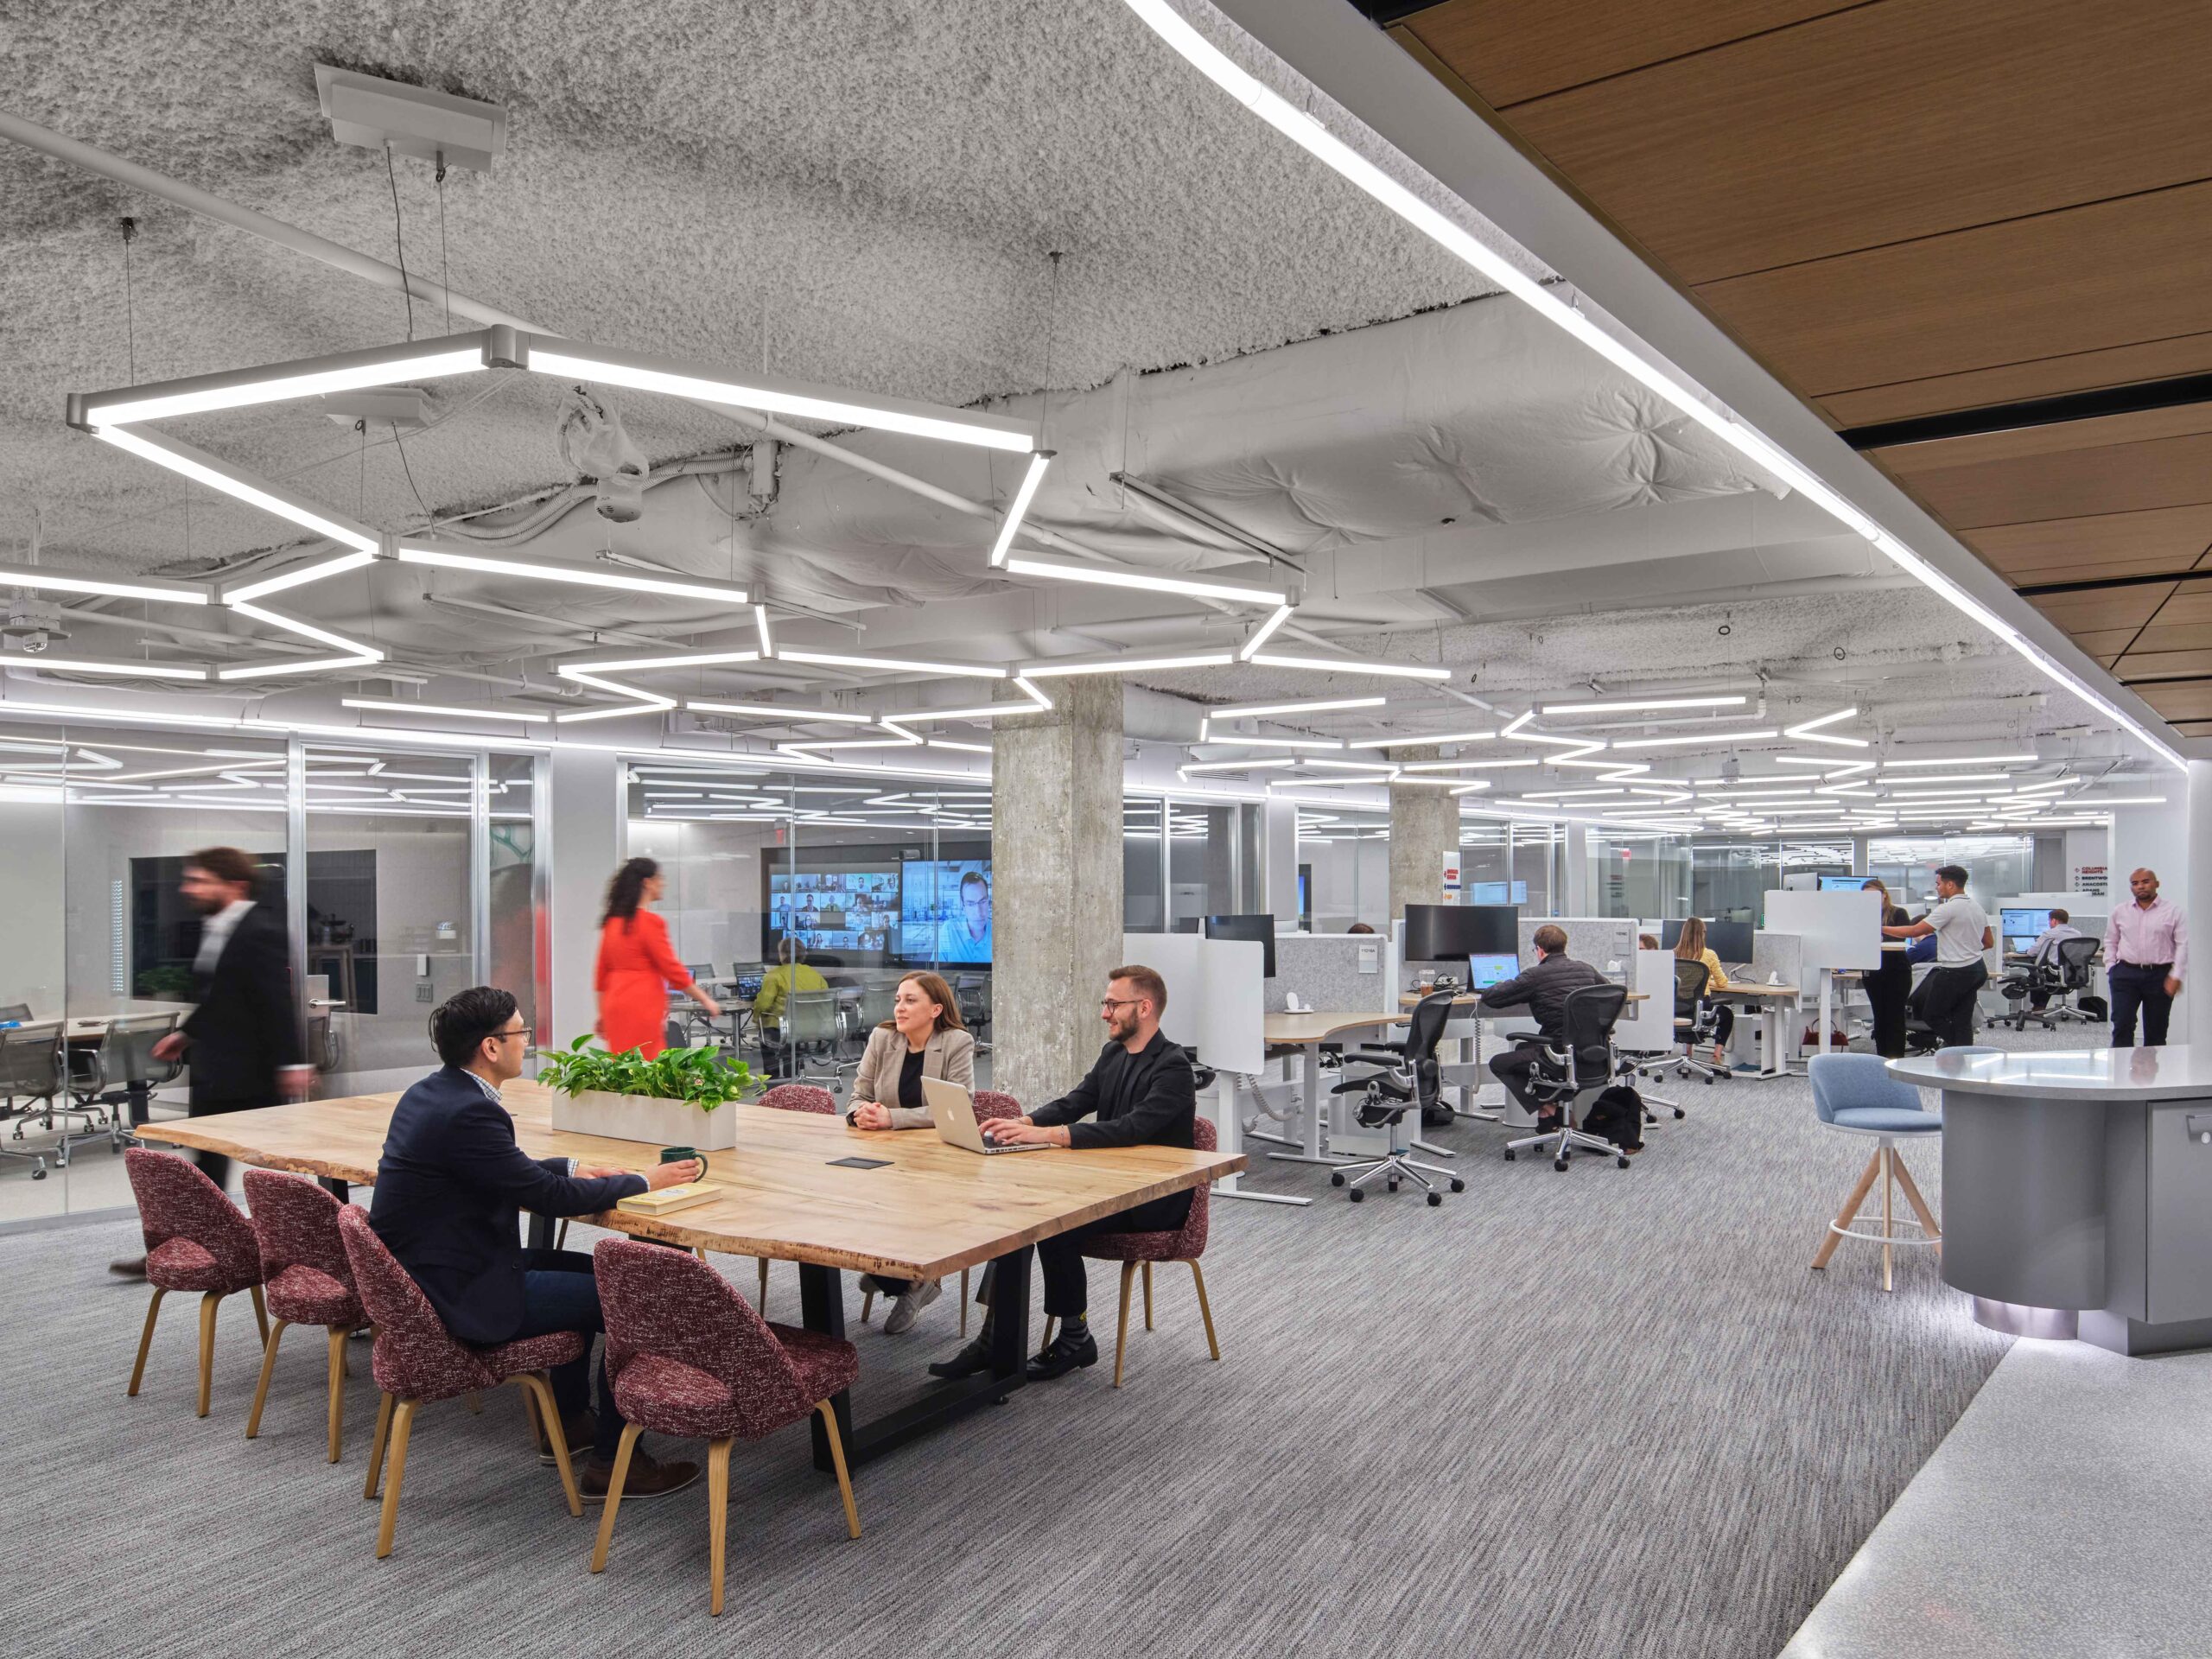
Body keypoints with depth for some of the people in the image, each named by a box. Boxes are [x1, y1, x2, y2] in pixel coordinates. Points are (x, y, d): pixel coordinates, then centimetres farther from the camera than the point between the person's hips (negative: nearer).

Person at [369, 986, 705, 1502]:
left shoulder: (428, 1093, 6)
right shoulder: (467, 1112, -25)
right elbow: (550, 1197, -21)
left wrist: (573, 1167, 9)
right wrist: (643, 1181, -9)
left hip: (423, 1269, 10)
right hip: (457, 1294, -10)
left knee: (589, 1270, 23)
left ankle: (568, 1422, 34)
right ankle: (614, 1462, 6)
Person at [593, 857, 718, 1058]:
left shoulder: (612, 922, 12)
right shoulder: (650, 922, -11)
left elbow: (601, 974, 17)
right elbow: (672, 969, -10)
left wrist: (602, 1014, 24)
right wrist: (705, 1000, -1)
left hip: (615, 1005, 8)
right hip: (643, 1008, -8)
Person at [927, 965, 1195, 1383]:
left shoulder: (1173, 1067, -16)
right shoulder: (1113, 1054, 12)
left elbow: (1132, 1129, -28)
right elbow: (1073, 1103, 8)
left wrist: (1046, 1135, -34)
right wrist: (1024, 1123, -13)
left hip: (1157, 1198, -8)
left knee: (1056, 1224, -27)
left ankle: (1075, 1339, -6)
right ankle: (994, 1339, -11)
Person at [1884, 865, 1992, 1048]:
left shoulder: (1948, 909, -16)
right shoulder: (1977, 908, 10)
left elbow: (1914, 931, -18)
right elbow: (1989, 942, 18)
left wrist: (1882, 929, -12)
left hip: (1955, 972, -8)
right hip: (1976, 969, 8)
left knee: (1931, 1014, 4)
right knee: (1962, 1020, 9)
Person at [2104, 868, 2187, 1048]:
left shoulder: (2173, 911, 1)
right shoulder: (2120, 911, 9)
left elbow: (2183, 945, -3)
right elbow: (2110, 942, 16)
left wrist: (2176, 976, -11)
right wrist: (2110, 969, 6)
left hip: (2160, 976, -1)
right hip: (2125, 974, 1)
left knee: (2156, 1031, 6)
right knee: (2122, 1026, -7)